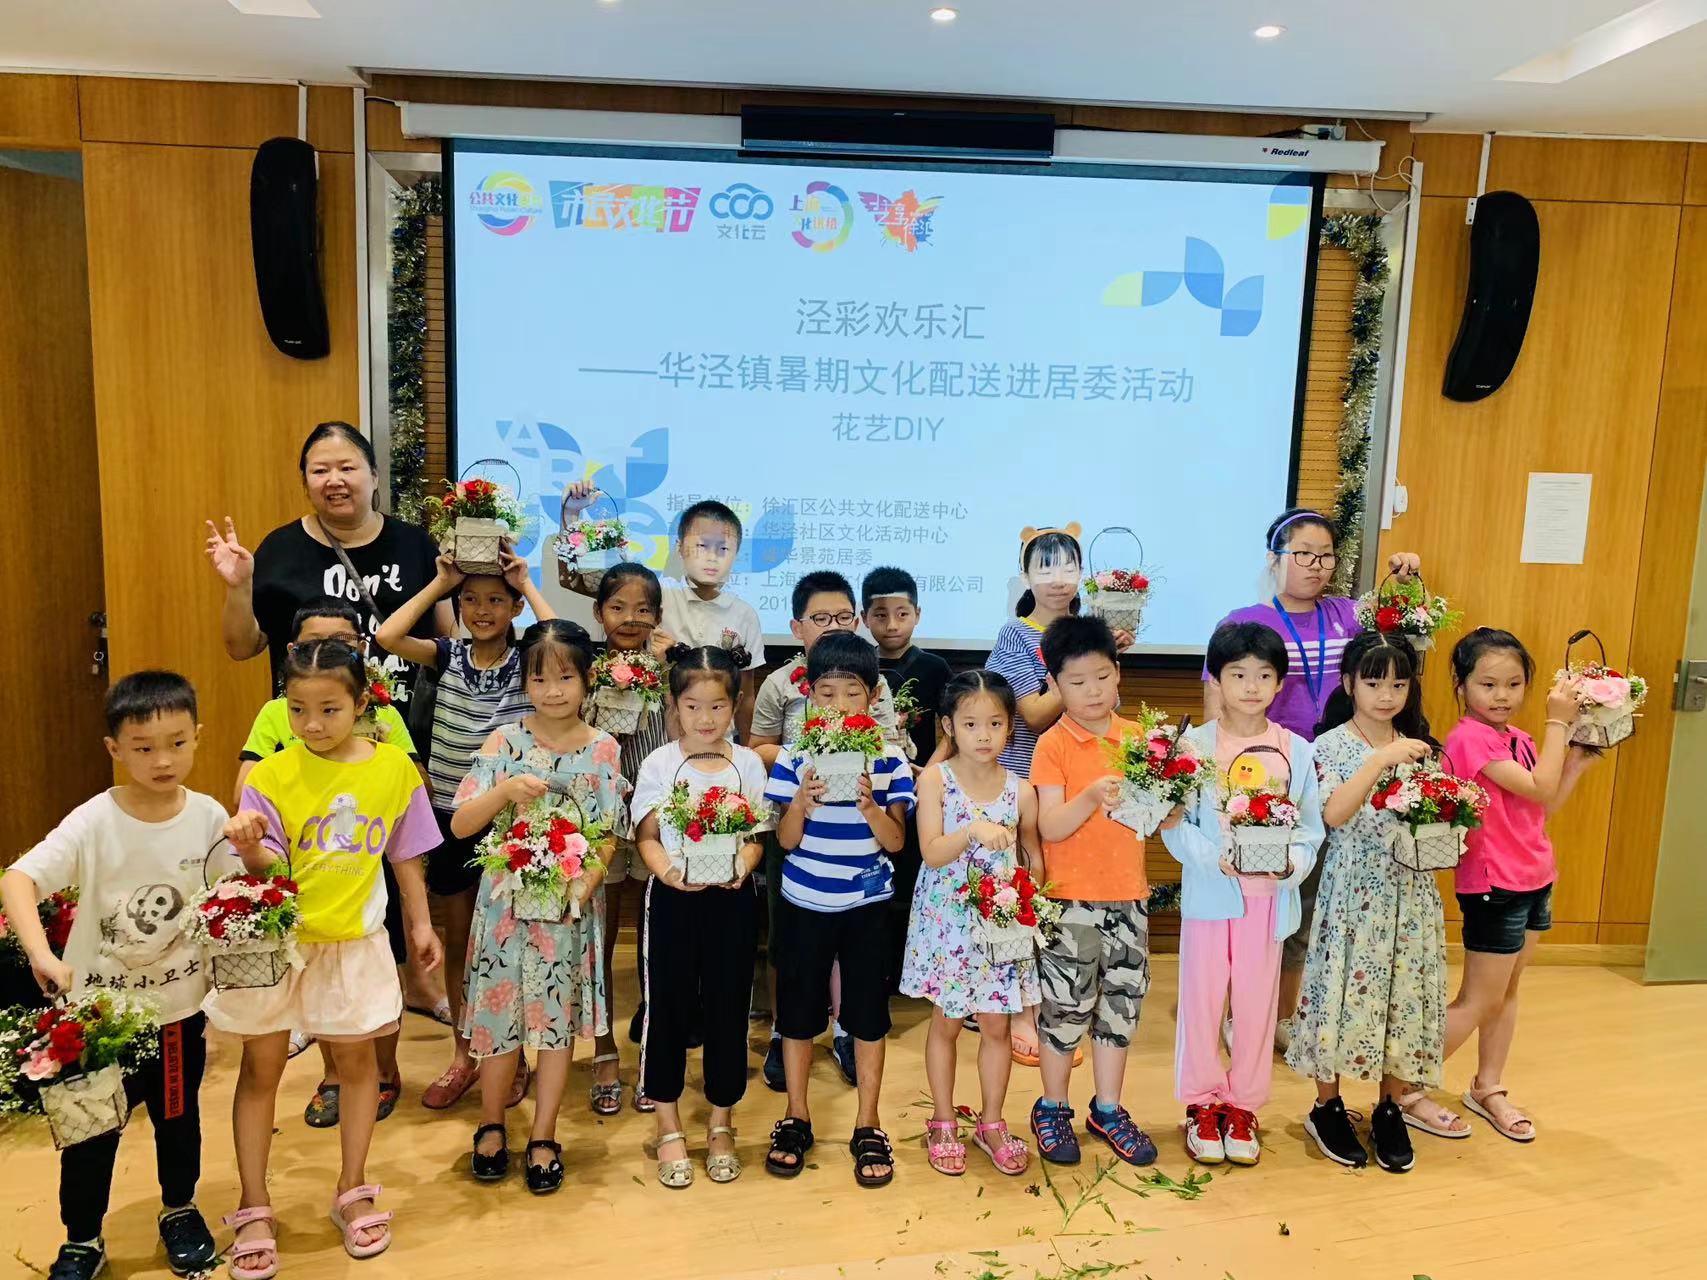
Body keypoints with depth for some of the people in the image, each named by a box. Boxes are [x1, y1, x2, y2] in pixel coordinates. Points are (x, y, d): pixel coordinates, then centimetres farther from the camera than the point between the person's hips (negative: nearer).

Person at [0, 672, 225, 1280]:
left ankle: (179, 1211, 45)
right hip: (98, 1008, -2)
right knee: (91, 1128, 13)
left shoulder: (209, 817, -11)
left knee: (178, 1117, 20)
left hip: (180, 1005, 2)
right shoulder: (93, 823, -19)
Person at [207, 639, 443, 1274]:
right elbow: (269, 865, -14)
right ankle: (253, 1209, 25)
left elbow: (405, 854, 4)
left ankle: (352, 1191, 30)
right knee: (261, 1067, 9)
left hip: (353, 940, 1)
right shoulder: (272, 776, -11)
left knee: (357, 1057, 13)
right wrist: (251, 848, -36)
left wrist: (421, 921, 8)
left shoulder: (393, 768, -7)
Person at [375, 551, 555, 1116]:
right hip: (451, 817, 3)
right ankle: (463, 1054, 30)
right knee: (457, 941, 14)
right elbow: (388, 635, -17)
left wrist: (528, 585, -18)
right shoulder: (449, 655, -1)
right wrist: (440, 582, -11)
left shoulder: (527, 661, -7)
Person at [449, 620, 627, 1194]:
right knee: (500, 1012, 9)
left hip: (572, 904, 0)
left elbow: (607, 836, -2)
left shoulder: (604, 750, -2)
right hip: (507, 900, 0)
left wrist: (581, 887, -17)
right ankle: (491, 1126, 32)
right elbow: (460, 824, -8)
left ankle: (543, 1138, 23)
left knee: (559, 1018, 8)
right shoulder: (504, 743, -4)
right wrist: (504, 790, -25)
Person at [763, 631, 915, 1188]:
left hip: (867, 906, 0)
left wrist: (869, 805, -25)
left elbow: (895, 841, -7)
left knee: (867, 1013, 8)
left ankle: (867, 1126, 25)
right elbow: (785, 839, -5)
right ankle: (796, 1118, 30)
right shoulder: (794, 757, -6)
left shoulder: (888, 759, -6)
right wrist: (801, 803, -24)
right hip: (804, 904, 1)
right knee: (798, 1011, 12)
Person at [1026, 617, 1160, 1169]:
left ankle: (1108, 1109, 31)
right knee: (1065, 1007, 6)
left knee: (1121, 1004, 14)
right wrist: (1091, 798, -31)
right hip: (1072, 901, -4)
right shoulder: (1053, 745, -9)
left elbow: (1165, 818, 4)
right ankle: (1053, 1109, 25)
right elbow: (1049, 828, -16)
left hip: (1128, 898, 4)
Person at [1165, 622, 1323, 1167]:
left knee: (1256, 1004, 11)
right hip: (1209, 892, -2)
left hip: (1271, 897, 2)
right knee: (1202, 1000, 7)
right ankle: (1202, 1103, 25)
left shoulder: (1296, 750, 1)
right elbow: (1176, 825, -7)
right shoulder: (1195, 744, -5)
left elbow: (1311, 826, 3)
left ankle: (1242, 1105, 29)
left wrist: (1291, 861, -16)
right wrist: (1218, 857, -21)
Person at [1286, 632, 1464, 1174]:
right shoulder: (1333, 745, -8)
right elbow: (1333, 814, -23)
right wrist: (1382, 758, -29)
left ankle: (1392, 1108, 25)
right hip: (1353, 893, -4)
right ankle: (1327, 1108, 18)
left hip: (1411, 894, 5)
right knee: (1343, 993, 0)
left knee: (1403, 994, 9)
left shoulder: (1419, 746, 8)